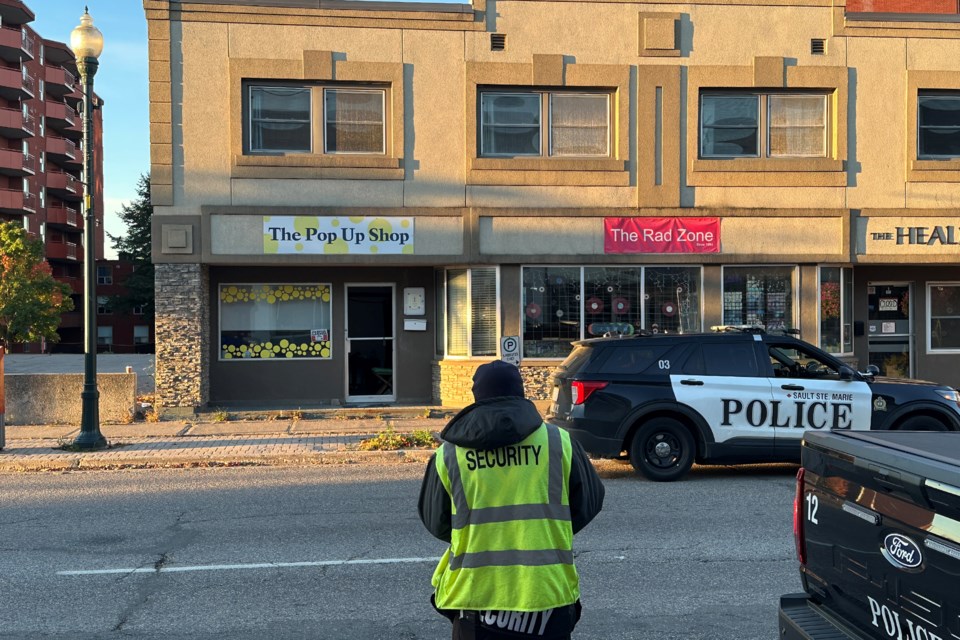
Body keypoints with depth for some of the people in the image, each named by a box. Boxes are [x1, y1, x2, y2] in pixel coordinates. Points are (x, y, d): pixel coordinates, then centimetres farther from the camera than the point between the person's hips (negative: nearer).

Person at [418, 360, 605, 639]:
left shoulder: (449, 454, -1)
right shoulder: (559, 442, -2)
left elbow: (435, 522, 10)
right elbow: (589, 502, 9)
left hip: (476, 595, 0)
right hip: (547, 592, 0)